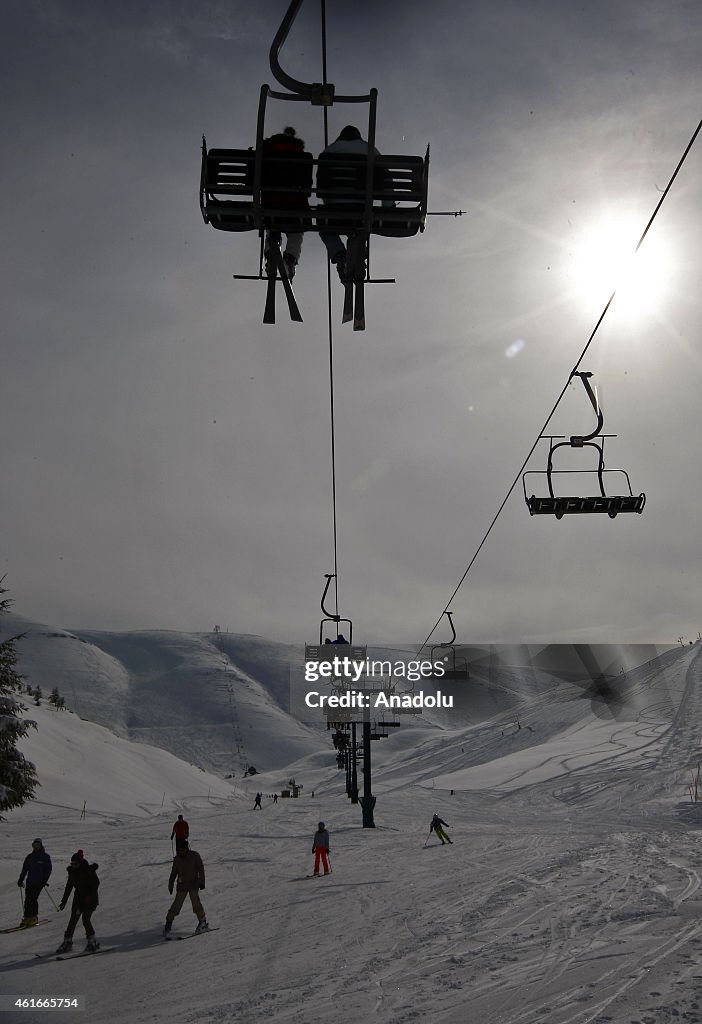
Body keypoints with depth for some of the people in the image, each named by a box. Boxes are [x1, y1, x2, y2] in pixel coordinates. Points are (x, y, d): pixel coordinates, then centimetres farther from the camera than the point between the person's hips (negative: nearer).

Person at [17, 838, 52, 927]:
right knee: (27, 900, 0)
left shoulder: (45, 857, 0)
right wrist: (21, 879, 10)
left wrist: (44, 880, -12)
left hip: (39, 882, -4)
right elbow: (24, 869, 17)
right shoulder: (30, 857, 12)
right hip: (30, 881, 4)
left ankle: (34, 917, -4)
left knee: (33, 899, -12)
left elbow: (48, 870, -3)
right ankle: (27, 917, 8)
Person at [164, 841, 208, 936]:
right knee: (177, 904, -2)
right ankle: (169, 922, 17)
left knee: (195, 902, -14)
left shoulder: (195, 855, -8)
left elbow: (201, 868, -5)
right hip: (181, 885, 3)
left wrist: (202, 882, -9)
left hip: (193, 883, -2)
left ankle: (203, 922, 0)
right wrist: (170, 885, 15)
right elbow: (173, 872, 13)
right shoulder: (177, 859, 1)